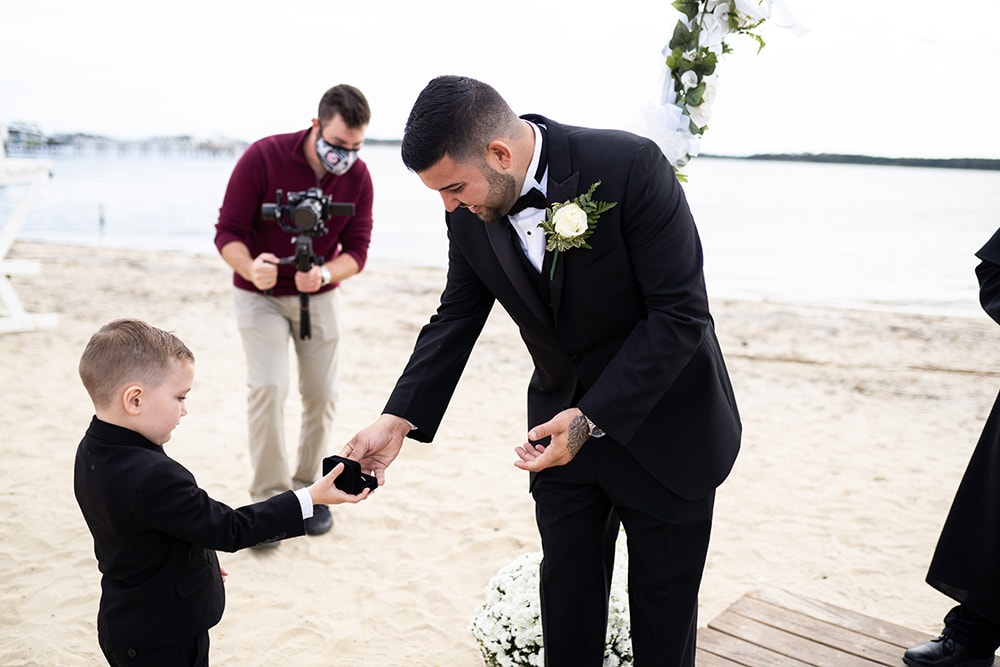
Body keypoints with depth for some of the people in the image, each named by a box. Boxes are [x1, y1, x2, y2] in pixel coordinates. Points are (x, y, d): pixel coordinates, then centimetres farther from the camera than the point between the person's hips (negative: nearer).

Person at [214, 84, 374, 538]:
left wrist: (324, 273, -31)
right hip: (260, 296, -3)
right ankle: (270, 497, -5)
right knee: (268, 386, -16)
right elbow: (227, 232, -18)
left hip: (320, 296, 3)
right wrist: (250, 268, -38)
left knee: (321, 394, 2)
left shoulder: (358, 177, -12)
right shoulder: (262, 157, -21)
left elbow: (356, 249, -10)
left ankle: (308, 488, 21)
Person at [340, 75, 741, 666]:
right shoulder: (471, 214, -9)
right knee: (567, 603, 16)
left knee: (664, 616, 14)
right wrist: (397, 421, -11)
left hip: (666, 432, -4)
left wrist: (591, 418, -26)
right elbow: (456, 319, 1)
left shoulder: (630, 166, -26)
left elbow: (681, 314, -24)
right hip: (564, 426, 4)